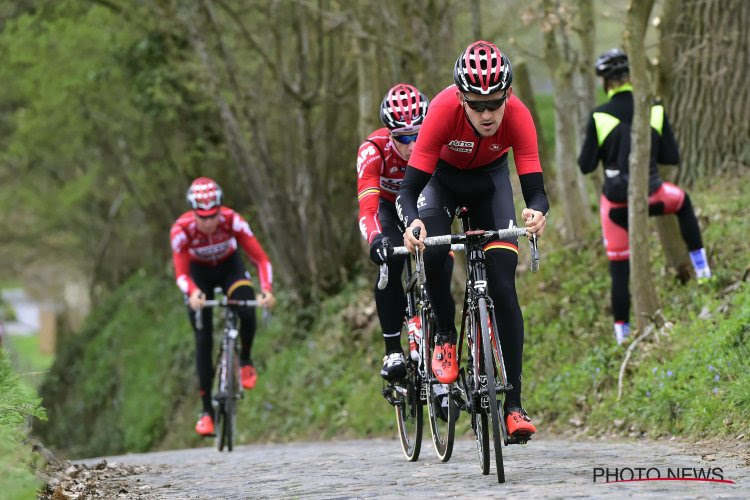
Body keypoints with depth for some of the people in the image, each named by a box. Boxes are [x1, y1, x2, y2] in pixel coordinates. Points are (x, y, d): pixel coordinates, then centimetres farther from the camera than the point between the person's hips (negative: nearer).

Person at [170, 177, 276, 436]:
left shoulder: (232, 221, -31)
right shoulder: (181, 229, -32)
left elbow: (260, 258, -31)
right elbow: (181, 273, -33)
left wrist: (266, 289, -48)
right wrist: (192, 293, -55)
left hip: (230, 267, 0)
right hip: (200, 273, 0)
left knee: (247, 310, -31)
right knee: (203, 339, -8)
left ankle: (245, 360, -1)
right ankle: (206, 411, -3)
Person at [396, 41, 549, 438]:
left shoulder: (517, 116, -33)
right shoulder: (444, 109, -37)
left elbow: (534, 186, -35)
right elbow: (410, 186, -36)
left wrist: (537, 211, -58)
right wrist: (412, 222, -57)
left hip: (489, 178, 1)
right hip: (443, 176, -1)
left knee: (503, 286, -13)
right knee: (434, 253, -31)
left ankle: (513, 405, -12)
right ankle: (445, 337, -2)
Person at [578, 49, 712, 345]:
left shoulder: (599, 117, -14)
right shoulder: (655, 110, -7)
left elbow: (586, 165, -8)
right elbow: (672, 157, -1)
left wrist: (590, 148, 12)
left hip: (617, 202, -2)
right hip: (650, 196, 2)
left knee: (619, 265, 12)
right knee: (682, 201, 35)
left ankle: (622, 329, 16)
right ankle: (699, 263, 32)